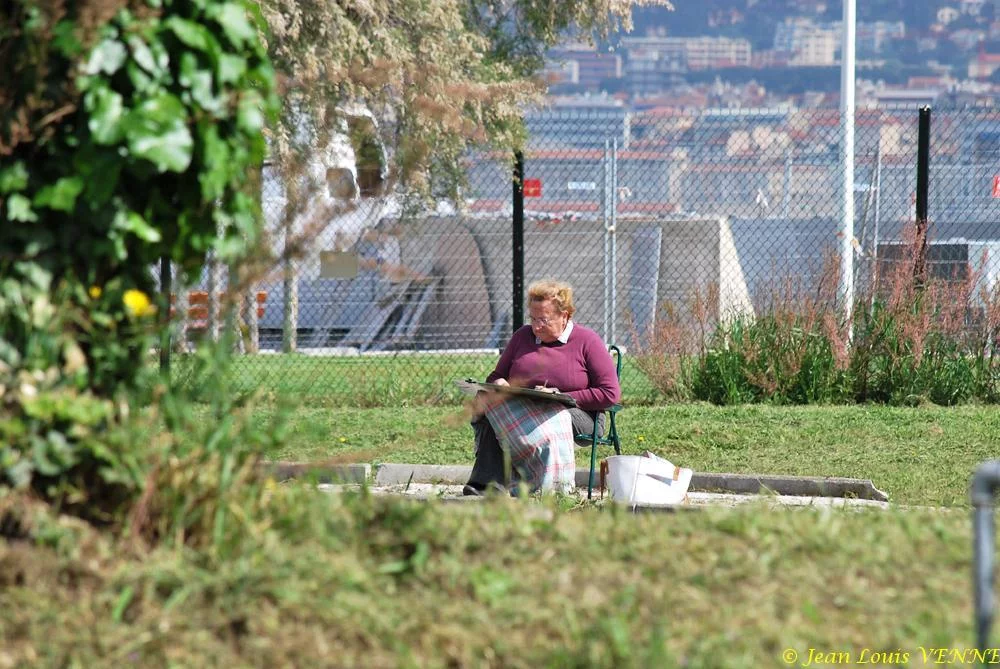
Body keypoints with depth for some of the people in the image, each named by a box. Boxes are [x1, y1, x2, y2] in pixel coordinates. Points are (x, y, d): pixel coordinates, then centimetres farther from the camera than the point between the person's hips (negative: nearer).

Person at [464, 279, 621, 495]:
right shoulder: (523, 336, 17)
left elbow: (610, 394, -5)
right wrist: (499, 385, 0)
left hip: (580, 416, -4)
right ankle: (487, 481, -46)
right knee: (484, 410, -28)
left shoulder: (587, 341, 2)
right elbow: (496, 376, 27)